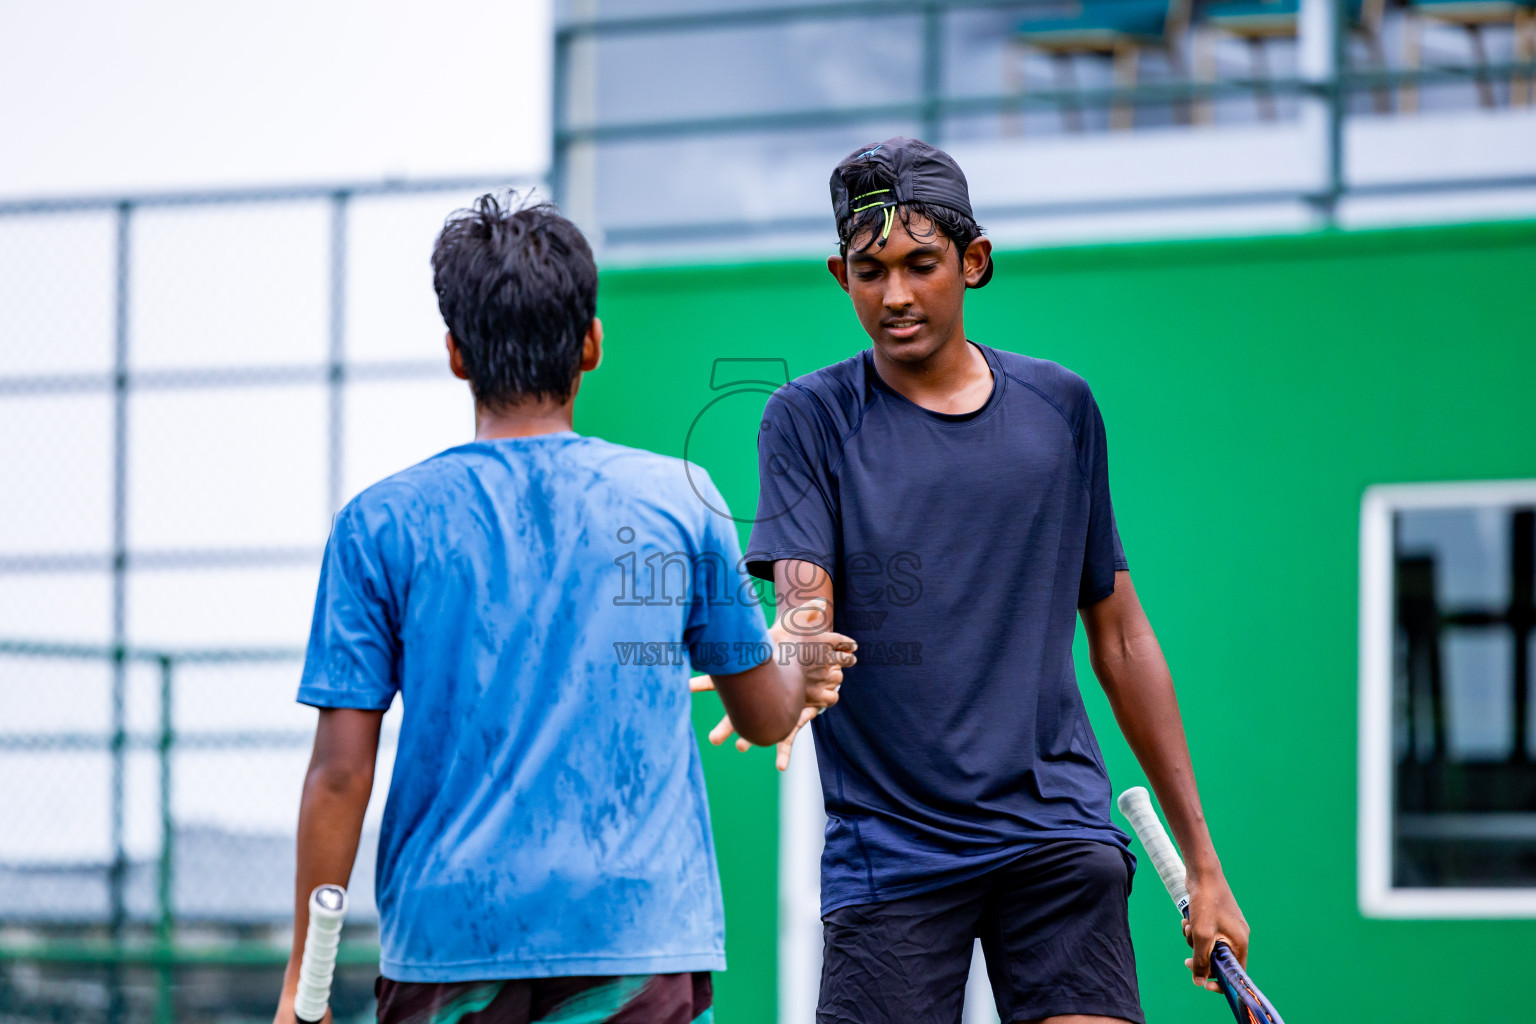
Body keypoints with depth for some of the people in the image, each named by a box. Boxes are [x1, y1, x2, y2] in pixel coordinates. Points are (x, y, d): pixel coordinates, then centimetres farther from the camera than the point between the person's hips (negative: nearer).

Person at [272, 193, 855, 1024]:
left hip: (445, 943, 0)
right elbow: (765, 716, 16)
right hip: (642, 935, 0)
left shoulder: (381, 524, 0)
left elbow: (340, 775, -2)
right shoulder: (680, 501, 3)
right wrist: (798, 667, 40)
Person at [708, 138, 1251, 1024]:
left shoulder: (1061, 410, 10)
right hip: (888, 847, -2)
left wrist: (1201, 859, 14)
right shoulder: (811, 419, 1)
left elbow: (1119, 636, 16)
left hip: (1057, 833, 2)